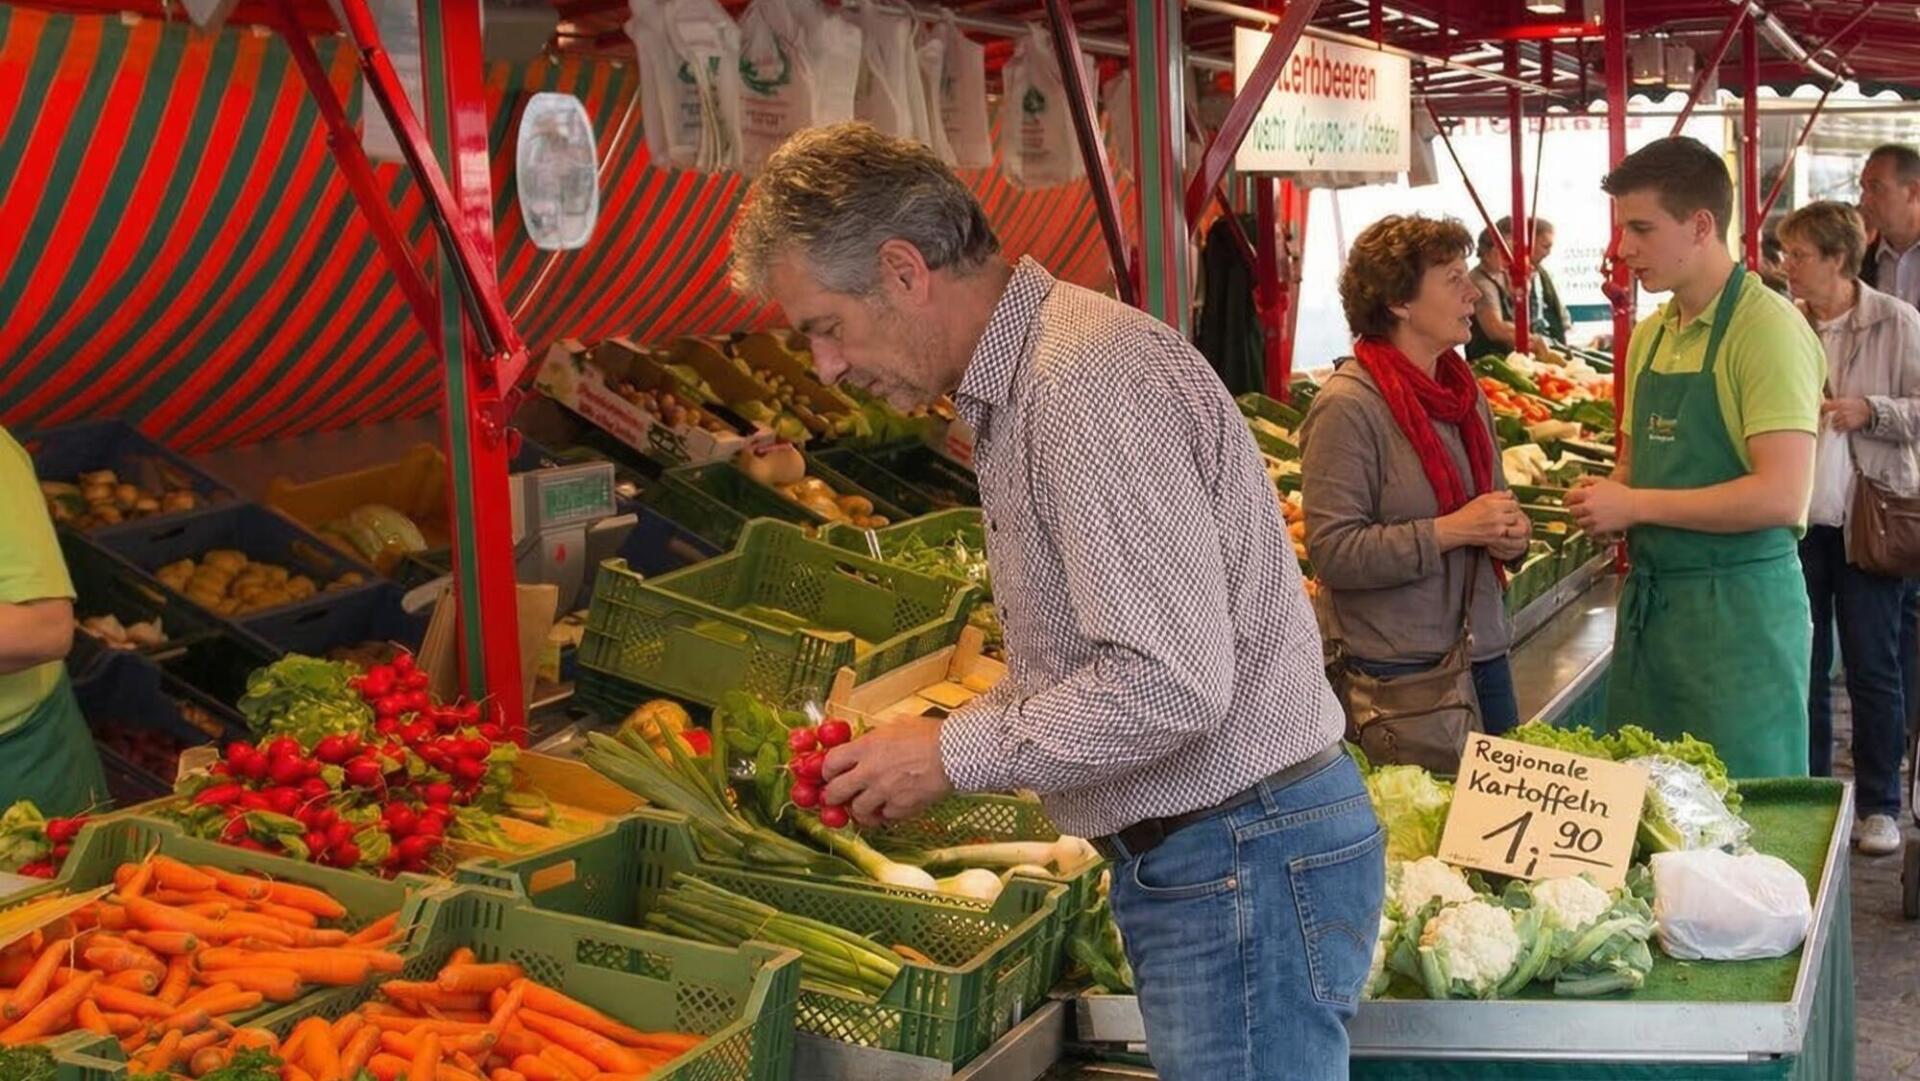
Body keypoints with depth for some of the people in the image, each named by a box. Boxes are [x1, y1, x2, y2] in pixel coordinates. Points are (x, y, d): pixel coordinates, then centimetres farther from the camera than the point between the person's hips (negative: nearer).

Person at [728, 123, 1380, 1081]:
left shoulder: (1089, 378, -21)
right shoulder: (1018, 383, 13)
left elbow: (1169, 685, -26)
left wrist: (955, 757, -15)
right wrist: (926, 738, 8)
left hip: (1246, 866, -10)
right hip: (1187, 859, 10)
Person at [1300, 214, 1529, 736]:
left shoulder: (1464, 390, 9)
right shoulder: (1348, 406, -16)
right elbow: (1333, 551, -21)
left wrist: (1512, 533, -1)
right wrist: (1451, 531, -22)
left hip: (1481, 651, 8)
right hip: (1395, 671, -8)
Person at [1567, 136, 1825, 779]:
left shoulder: (1766, 328, -14)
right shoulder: (1649, 336, 11)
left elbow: (1782, 497, -23)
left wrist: (1635, 505, -17)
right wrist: (1605, 501, -2)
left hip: (1738, 607, -8)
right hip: (1650, 598, 8)